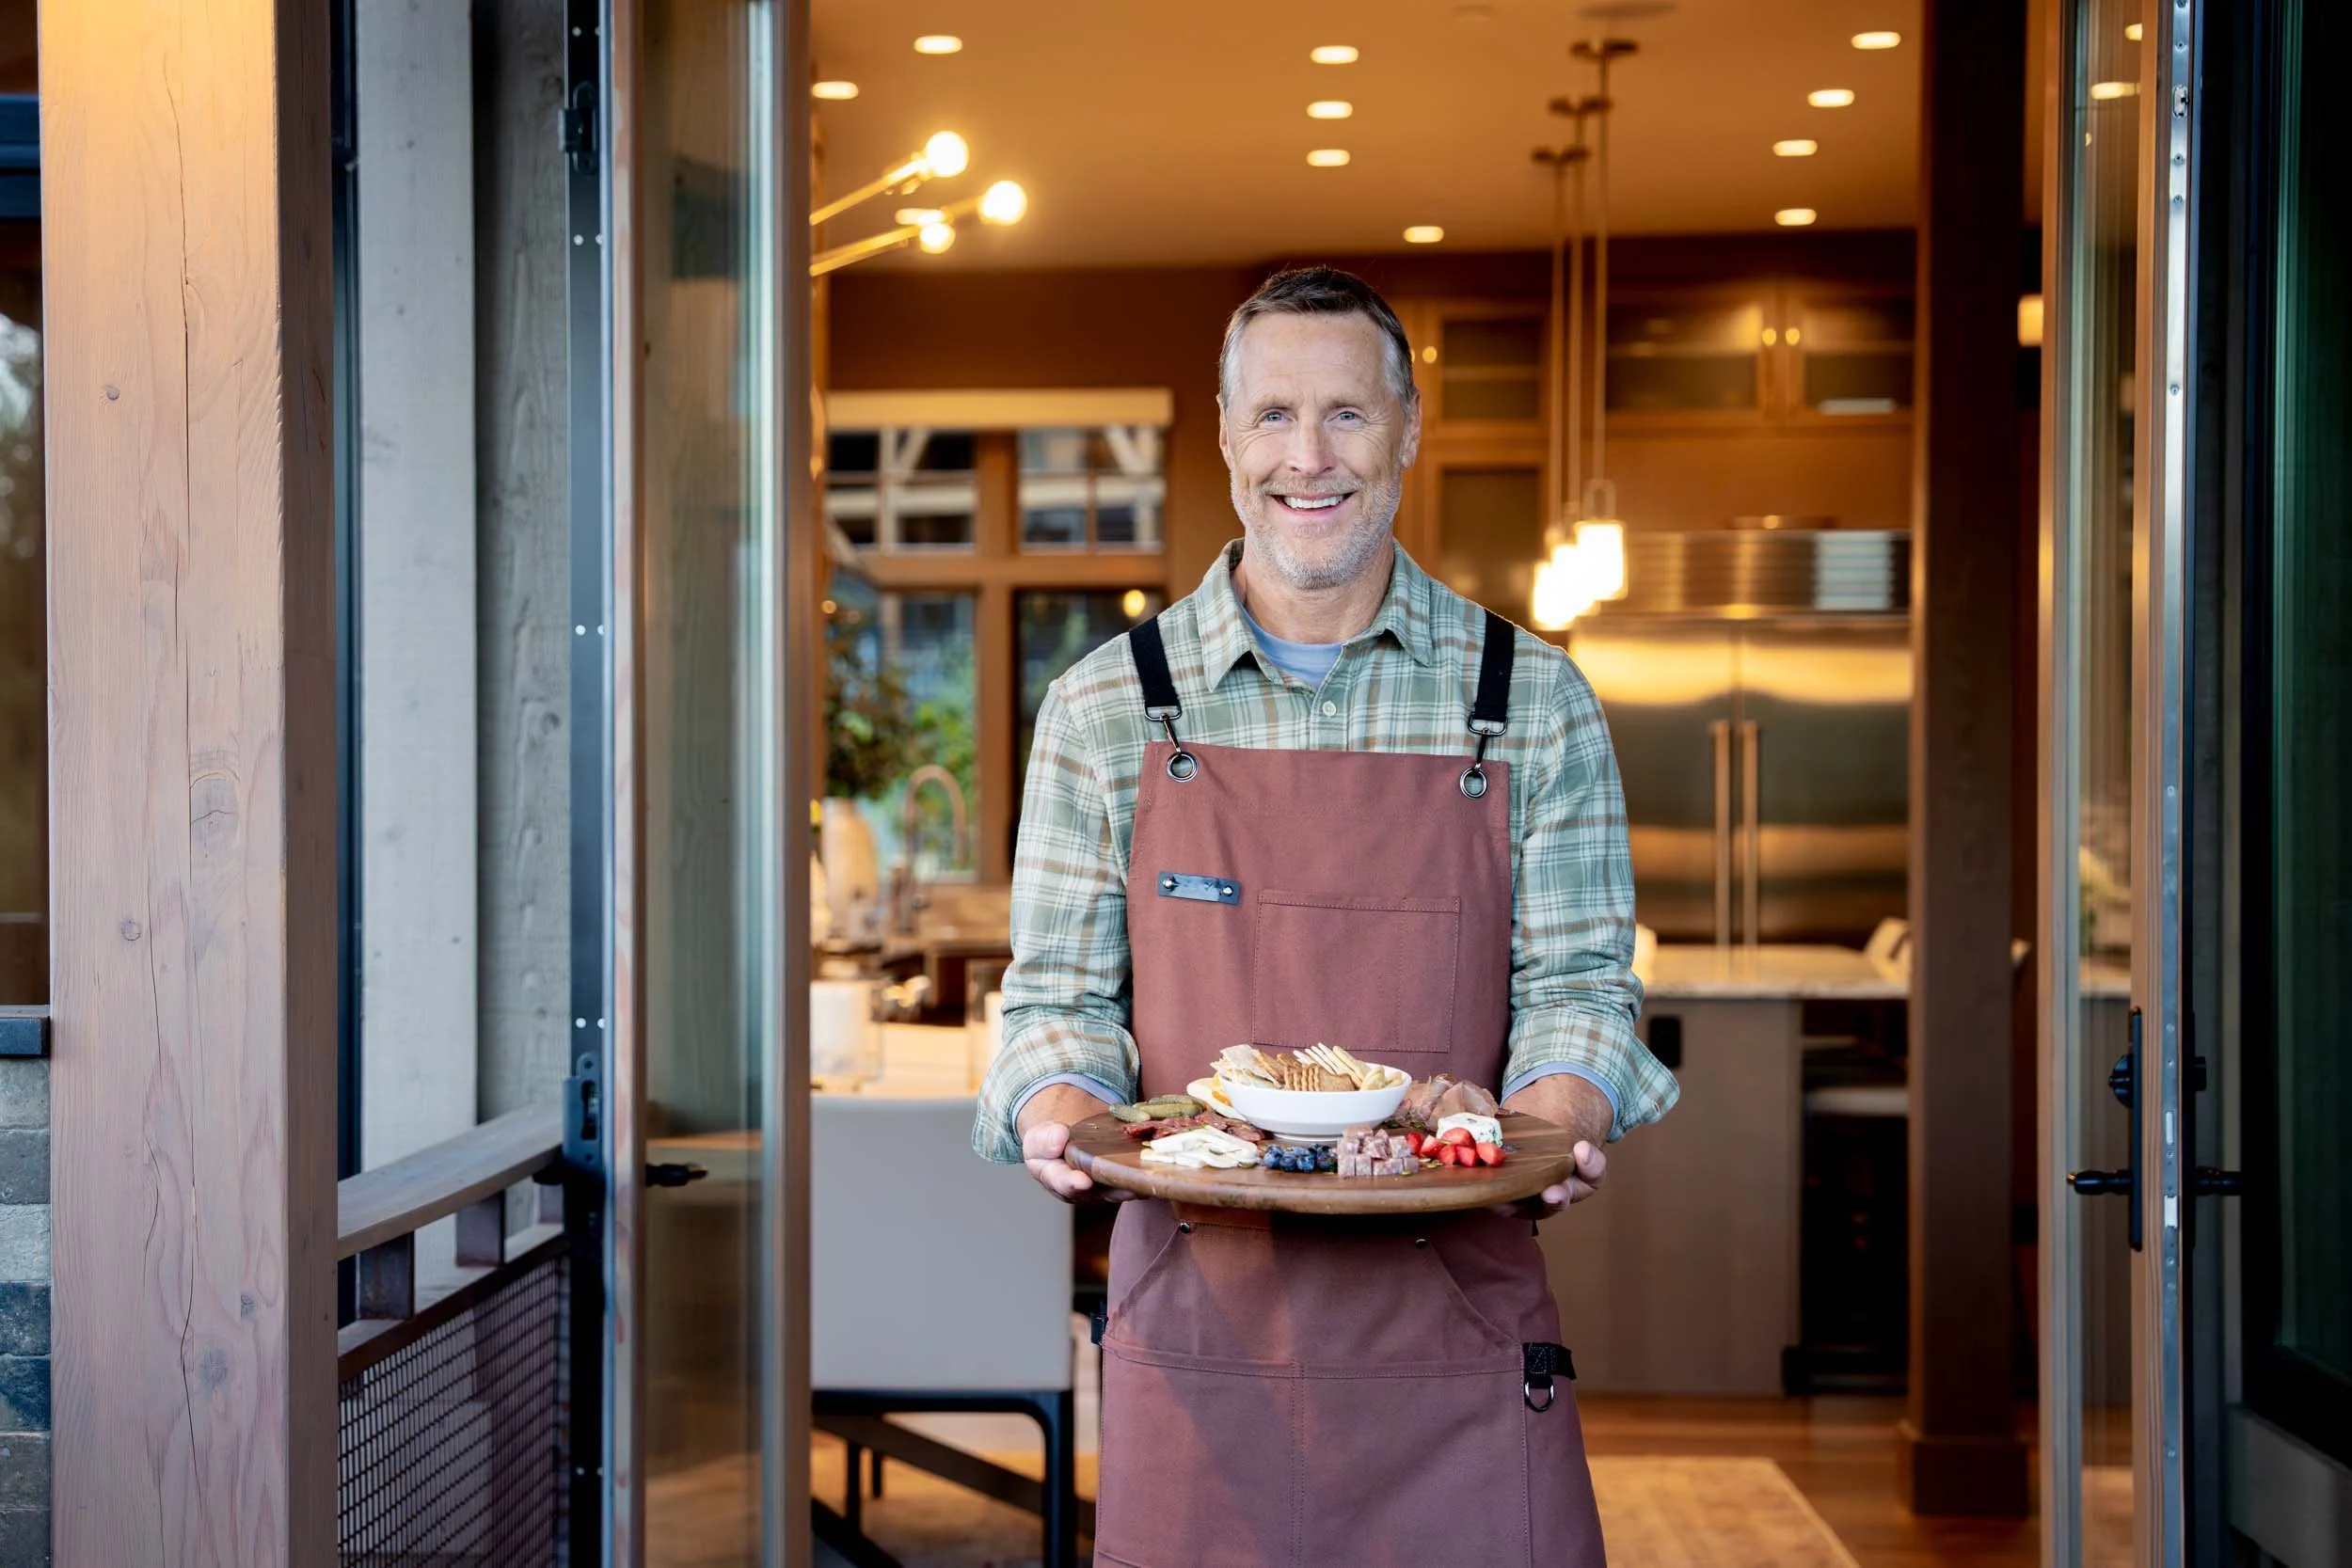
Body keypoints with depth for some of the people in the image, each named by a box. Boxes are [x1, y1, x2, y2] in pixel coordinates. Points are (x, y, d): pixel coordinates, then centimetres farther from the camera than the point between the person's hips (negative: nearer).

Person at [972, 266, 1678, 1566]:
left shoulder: (1536, 703, 6)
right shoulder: (1104, 711, 6)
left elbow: (1576, 983, 5)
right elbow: (1061, 994, 8)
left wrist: (1559, 1121, -16)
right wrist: (1061, 1113, -13)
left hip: (1457, 1323, 0)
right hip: (1198, 1317, 0)